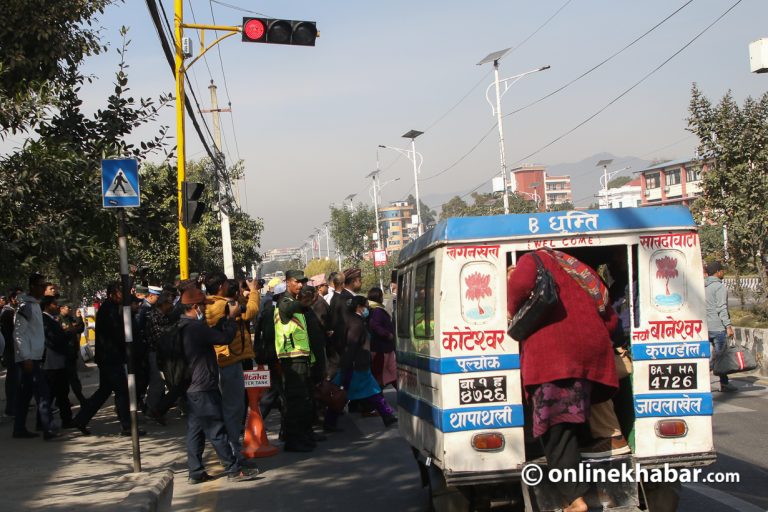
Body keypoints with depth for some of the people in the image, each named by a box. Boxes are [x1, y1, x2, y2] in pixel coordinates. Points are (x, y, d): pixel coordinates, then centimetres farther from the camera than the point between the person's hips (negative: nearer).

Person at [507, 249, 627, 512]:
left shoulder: (534, 259, 10)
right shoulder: (580, 273, 29)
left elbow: (521, 282, -15)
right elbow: (610, 320, 24)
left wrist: (512, 312, 1)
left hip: (550, 350, -7)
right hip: (591, 348, 7)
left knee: (555, 429, -8)